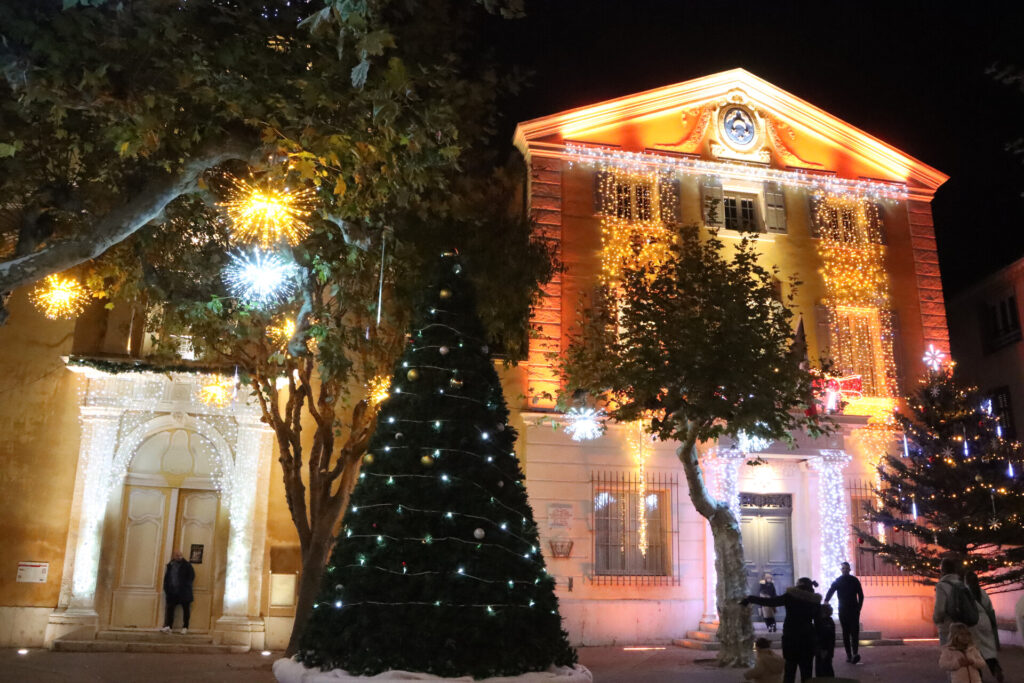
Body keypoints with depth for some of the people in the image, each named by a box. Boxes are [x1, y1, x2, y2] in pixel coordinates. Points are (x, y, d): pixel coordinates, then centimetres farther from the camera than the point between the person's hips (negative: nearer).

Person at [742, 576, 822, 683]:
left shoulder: (790, 596, -6)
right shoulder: (815, 601, 2)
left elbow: (769, 602, -9)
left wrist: (750, 599, -3)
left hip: (790, 637, -1)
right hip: (807, 638, 1)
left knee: (789, 670, 7)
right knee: (806, 671, 6)